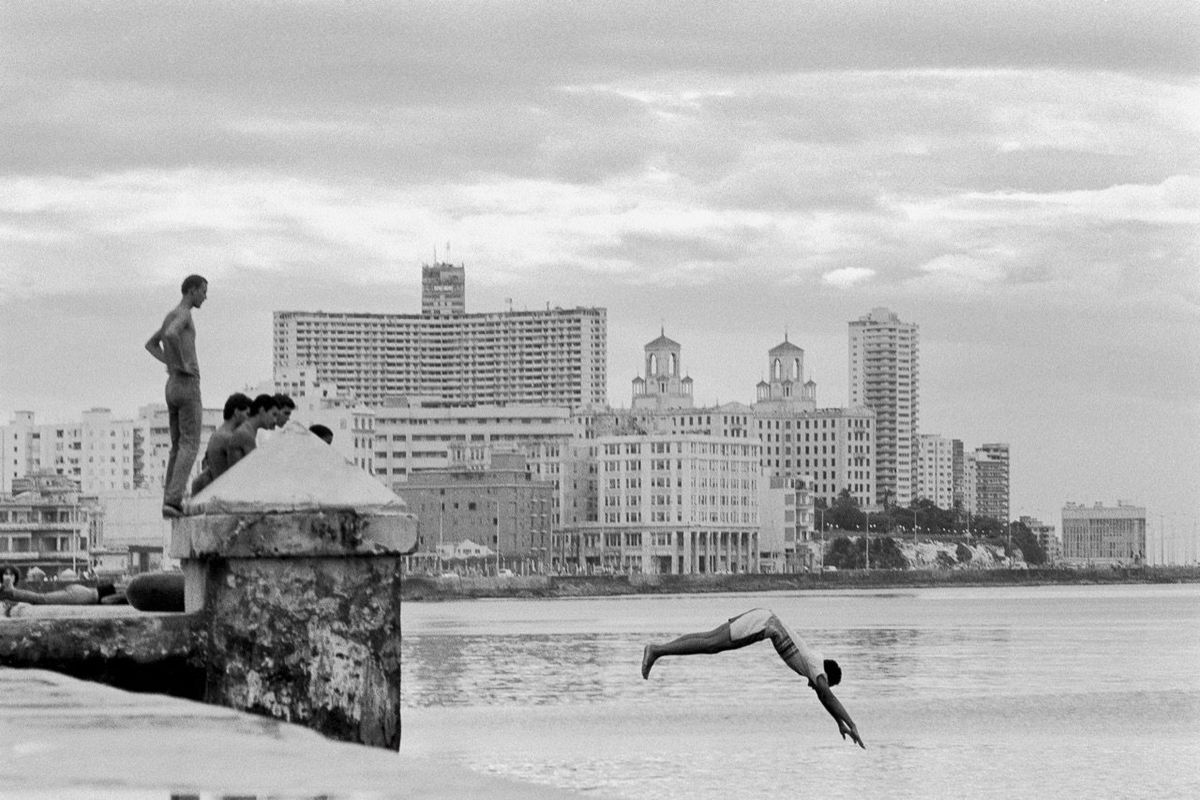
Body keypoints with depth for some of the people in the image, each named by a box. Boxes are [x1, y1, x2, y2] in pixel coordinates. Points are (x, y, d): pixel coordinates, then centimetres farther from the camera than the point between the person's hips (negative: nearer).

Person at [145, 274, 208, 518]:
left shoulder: (171, 316, 18)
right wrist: (183, 363, -20)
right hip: (188, 386, -9)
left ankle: (170, 502, 7)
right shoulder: (183, 314, -13)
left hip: (172, 386, 9)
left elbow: (151, 345, 32)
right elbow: (171, 336, -36)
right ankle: (174, 499, -20)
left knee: (178, 446, 12)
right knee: (190, 446, -9)